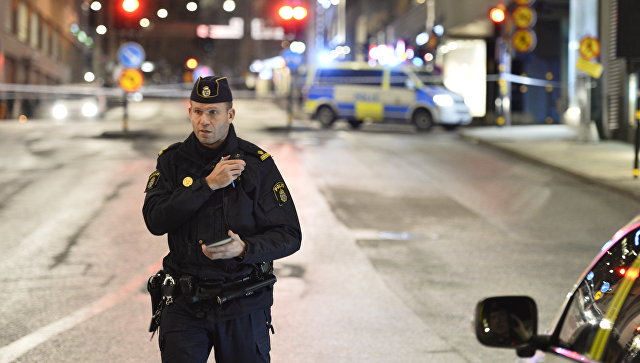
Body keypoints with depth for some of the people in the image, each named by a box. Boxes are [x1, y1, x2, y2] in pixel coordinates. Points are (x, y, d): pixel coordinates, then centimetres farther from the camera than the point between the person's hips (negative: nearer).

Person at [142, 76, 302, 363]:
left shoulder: (257, 164, -3)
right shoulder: (172, 161, 3)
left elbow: (289, 235, -5)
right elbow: (156, 220, -12)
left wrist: (245, 248, -24)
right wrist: (207, 184, -17)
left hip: (243, 306, 0)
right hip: (185, 304, 1)